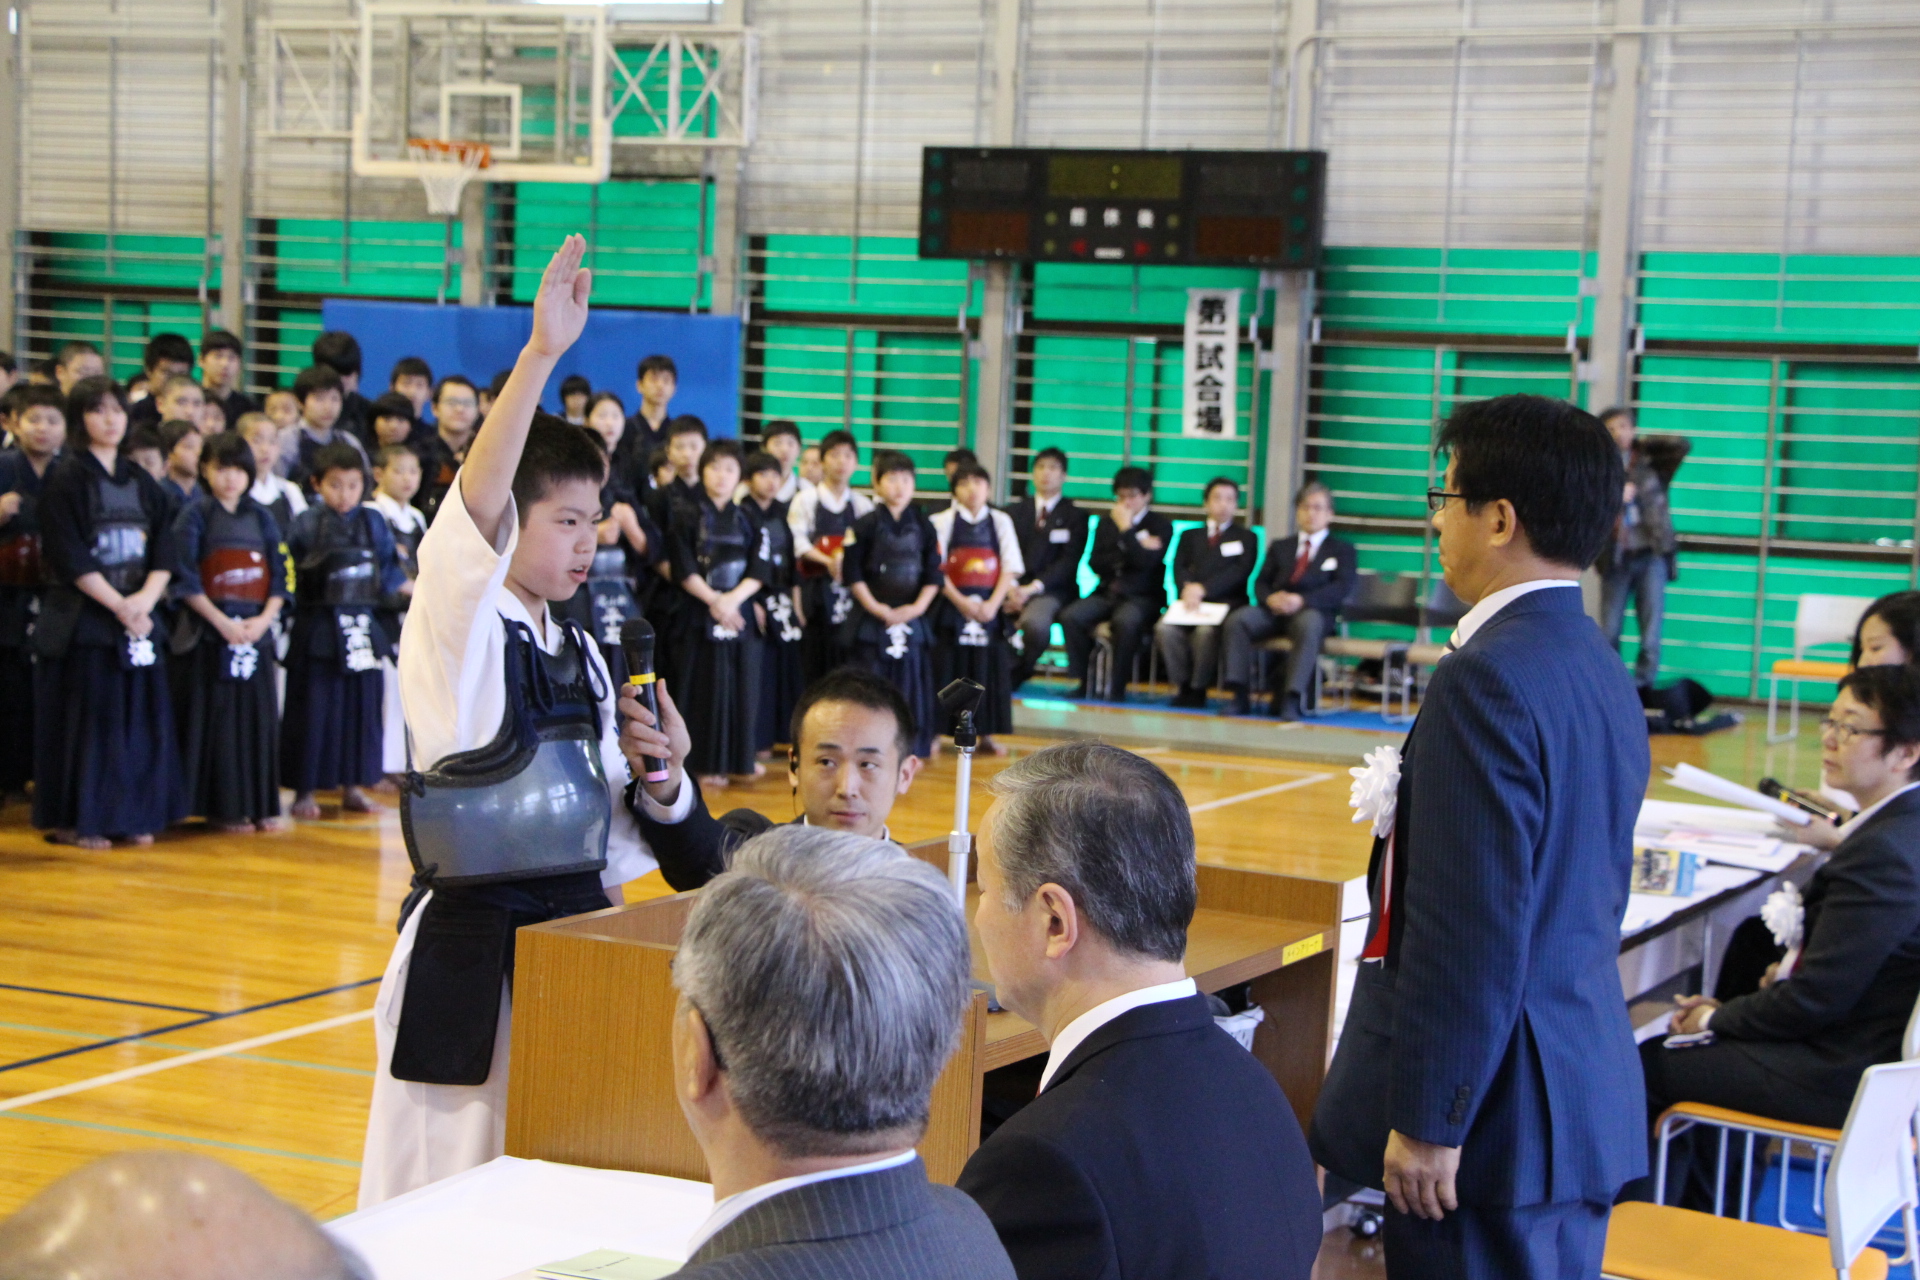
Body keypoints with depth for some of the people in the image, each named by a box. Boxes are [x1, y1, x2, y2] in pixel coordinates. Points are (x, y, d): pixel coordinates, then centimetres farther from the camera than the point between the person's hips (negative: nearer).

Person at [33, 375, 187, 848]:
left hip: (139, 614, 5)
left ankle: (134, 815, 12)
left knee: (140, 716, 4)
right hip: (81, 620, -5)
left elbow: (162, 555, 8)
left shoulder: (142, 483, 12)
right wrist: (119, 604, -16)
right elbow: (69, 558, -12)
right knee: (85, 717, -4)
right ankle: (76, 821, 3)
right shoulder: (65, 479, -5)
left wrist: (145, 598, -11)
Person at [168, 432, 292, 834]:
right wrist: (221, 621, -14)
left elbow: (281, 573, 8)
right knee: (217, 720, -4)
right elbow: (184, 577, -7)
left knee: (259, 716, 3)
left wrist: (264, 618, -7)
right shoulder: (195, 515, -1)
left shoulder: (261, 517, 11)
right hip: (209, 631, -4)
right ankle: (222, 808, 3)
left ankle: (261, 806, 9)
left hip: (256, 630, 4)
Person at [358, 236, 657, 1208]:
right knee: (447, 1189, -1)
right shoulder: (454, 630, -10)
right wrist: (541, 354, -36)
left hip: (575, 924, 7)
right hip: (469, 944, -7)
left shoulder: (582, 656, 11)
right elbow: (472, 507, -27)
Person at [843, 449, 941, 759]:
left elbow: (934, 573, 5)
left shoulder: (923, 526, 4)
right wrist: (874, 607, -11)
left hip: (911, 617, 3)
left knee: (910, 683, 5)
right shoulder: (866, 525, -4)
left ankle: (908, 749, 13)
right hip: (871, 620, -3)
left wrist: (918, 607, -6)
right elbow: (852, 573, -5)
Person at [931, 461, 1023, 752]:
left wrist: (992, 604, -11)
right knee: (946, 666, -2)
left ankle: (986, 735, 11)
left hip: (989, 606, 2)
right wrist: (960, 602, -15)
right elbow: (936, 568, -5)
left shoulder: (1000, 521, 7)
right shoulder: (943, 521, 1)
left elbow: (1010, 567, 2)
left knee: (989, 669, 2)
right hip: (952, 605, -2)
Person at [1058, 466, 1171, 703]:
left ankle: (1117, 686, -28)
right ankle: (1082, 681, -17)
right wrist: (1130, 554, -5)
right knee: (1070, 616, -24)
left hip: (1142, 597, -4)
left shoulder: (1160, 526, 2)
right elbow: (1095, 563, 4)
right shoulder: (1107, 523, 17)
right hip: (1107, 593, 5)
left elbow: (1145, 562, -14)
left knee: (1125, 621, -39)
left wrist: (1126, 529, -12)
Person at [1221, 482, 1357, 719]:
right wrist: (1270, 598, -10)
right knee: (1237, 620, -27)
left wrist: (1302, 600, -18)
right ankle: (1240, 695, -29)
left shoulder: (1343, 550, 16)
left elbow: (1342, 588, -2)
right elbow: (1261, 583, 17)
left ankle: (1293, 699, -43)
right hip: (1275, 610, 4)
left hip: (1313, 612, -3)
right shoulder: (1280, 547, 28)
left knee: (1308, 625, -40)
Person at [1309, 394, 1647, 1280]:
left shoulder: (1489, 681, -19)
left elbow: (1474, 925, -23)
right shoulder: (1601, 669, 11)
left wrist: (1425, 1121, -19)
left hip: (1498, 1106, -10)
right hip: (1585, 1090, 10)